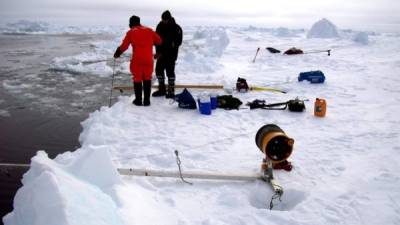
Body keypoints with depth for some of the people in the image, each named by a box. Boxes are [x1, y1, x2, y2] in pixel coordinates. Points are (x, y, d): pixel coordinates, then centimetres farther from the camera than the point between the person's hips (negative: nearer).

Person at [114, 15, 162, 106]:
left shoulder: (131, 32, 2)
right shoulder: (149, 30, 8)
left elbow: (124, 46, -1)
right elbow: (159, 41, 10)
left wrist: (117, 53, 15)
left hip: (137, 60, -2)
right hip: (148, 59, 2)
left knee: (137, 79, 10)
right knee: (147, 79, 12)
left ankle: (138, 100, 14)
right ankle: (147, 100, 12)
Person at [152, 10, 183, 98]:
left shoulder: (176, 28, -11)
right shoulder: (160, 26, 4)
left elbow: (178, 42, -14)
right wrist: (158, 52, -7)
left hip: (171, 54, -6)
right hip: (161, 53, 6)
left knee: (170, 71, -6)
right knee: (159, 70, 9)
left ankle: (171, 92, 3)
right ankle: (162, 89, 23)